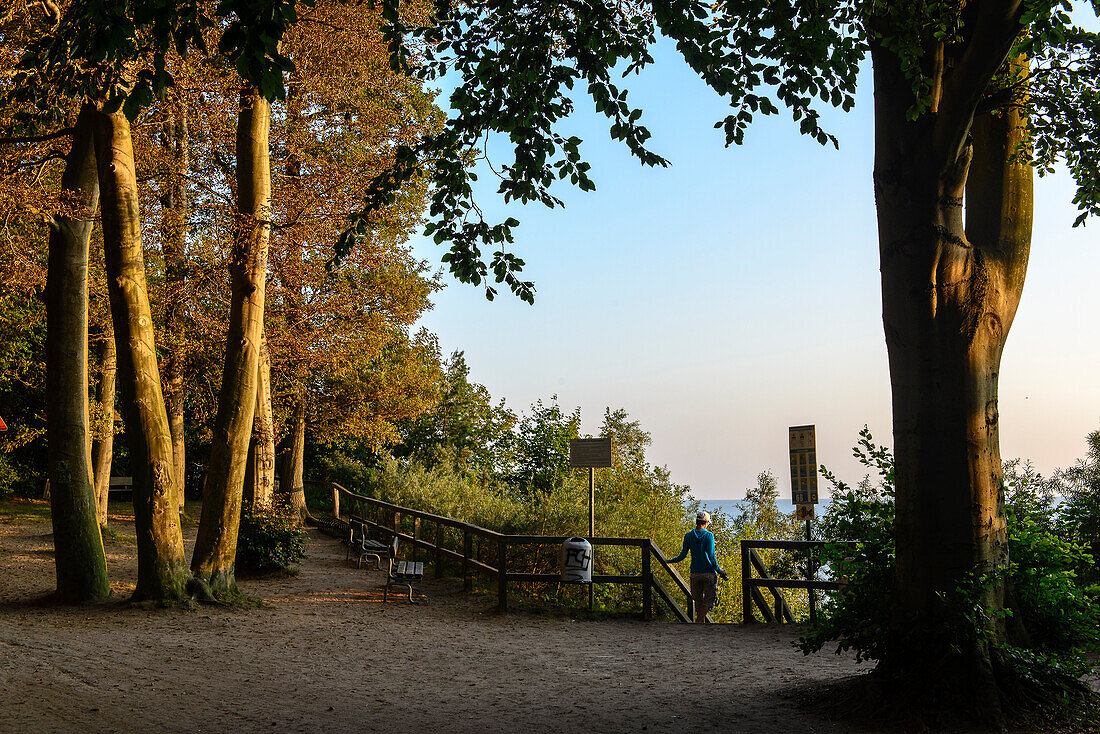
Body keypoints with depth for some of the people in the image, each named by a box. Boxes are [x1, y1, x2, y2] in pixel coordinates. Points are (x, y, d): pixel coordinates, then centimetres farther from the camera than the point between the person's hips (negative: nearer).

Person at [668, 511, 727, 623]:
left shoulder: (688, 536, 2)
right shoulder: (709, 535, -8)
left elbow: (683, 555, 0)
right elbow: (711, 556, -15)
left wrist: (670, 561, 16)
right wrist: (719, 570, -5)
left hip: (695, 574, 4)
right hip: (709, 573, -4)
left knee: (698, 601, 12)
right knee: (708, 601, 1)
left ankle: (702, 622, 15)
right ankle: (698, 622, -13)